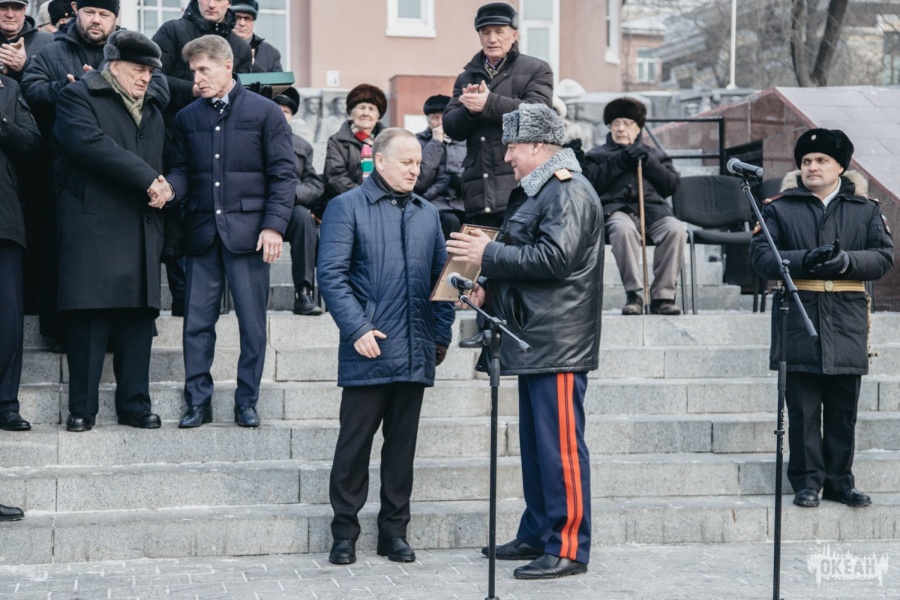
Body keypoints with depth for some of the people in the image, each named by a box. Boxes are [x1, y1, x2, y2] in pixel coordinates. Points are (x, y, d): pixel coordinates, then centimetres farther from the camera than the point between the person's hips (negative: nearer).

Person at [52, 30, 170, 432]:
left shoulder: (153, 111, 24)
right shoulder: (78, 97, 2)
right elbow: (93, 143, -15)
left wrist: (163, 188, 3)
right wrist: (148, 179, -16)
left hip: (141, 232, 6)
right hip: (92, 228, -6)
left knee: (139, 315, 2)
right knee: (89, 315, -7)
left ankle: (135, 405, 8)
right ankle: (82, 408, -1)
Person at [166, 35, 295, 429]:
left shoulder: (265, 112, 1)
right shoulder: (187, 118, 12)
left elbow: (284, 174, -1)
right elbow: (181, 170, 11)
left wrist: (274, 225, -10)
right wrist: (169, 187, -12)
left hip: (247, 231, -3)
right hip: (202, 231, 3)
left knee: (252, 322, 2)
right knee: (197, 321, 3)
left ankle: (247, 402, 11)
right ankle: (198, 403, 11)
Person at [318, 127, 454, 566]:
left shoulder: (427, 213, 16)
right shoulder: (347, 207, -1)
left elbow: (440, 276, 19)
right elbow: (331, 274, -8)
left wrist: (441, 333, 10)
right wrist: (358, 329, -16)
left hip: (416, 354, 5)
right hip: (368, 350, -5)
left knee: (402, 444, 10)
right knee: (355, 442, 1)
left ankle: (394, 530, 19)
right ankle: (345, 533, 11)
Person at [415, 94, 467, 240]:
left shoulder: (464, 142, 18)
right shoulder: (418, 143, 10)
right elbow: (419, 180, -7)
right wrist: (436, 143, -3)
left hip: (463, 206, 2)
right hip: (436, 207, -2)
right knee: (451, 221, -34)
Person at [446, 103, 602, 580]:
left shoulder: (570, 192, -13)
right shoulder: (536, 191, 20)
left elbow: (554, 257, -23)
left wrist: (489, 254, -16)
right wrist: (491, 289, 10)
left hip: (559, 342, -11)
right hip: (536, 342, 11)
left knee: (560, 445, -8)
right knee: (535, 444, 16)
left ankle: (568, 548, -4)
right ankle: (537, 535, 25)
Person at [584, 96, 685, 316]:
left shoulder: (655, 155, 30)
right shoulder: (597, 155, 26)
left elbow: (672, 185, 14)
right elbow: (592, 184, 5)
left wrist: (648, 163, 2)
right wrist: (619, 161, -2)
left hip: (652, 208, 2)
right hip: (617, 209, -2)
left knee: (676, 229, -32)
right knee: (623, 228, -40)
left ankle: (662, 295, -27)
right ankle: (634, 293, -33)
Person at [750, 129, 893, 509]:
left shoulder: (866, 210, 11)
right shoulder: (779, 208, 8)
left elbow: (883, 256, 3)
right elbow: (760, 255, -1)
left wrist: (846, 261, -15)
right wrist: (804, 261, -15)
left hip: (847, 320, 1)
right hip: (797, 317, -1)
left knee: (843, 408, 6)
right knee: (803, 407, -1)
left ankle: (839, 480, 15)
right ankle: (807, 481, 7)